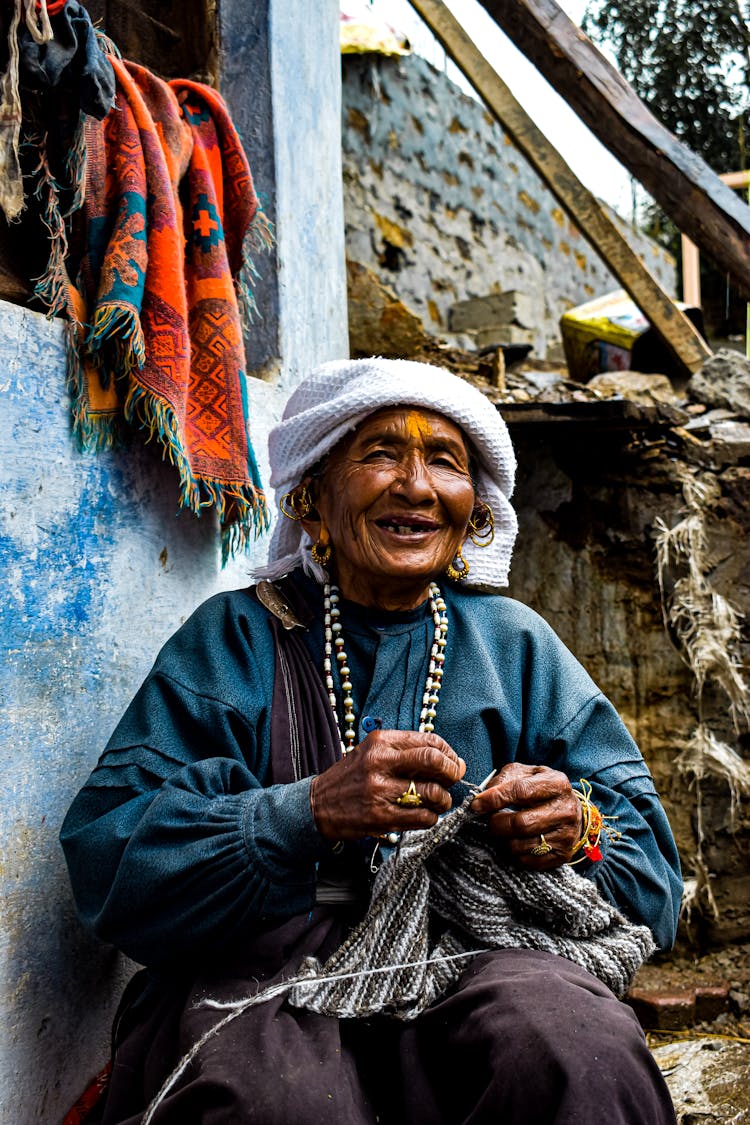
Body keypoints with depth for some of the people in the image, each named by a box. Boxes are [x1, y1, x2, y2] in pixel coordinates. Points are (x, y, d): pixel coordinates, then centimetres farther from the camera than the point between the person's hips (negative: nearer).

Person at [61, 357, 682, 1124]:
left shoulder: (513, 642, 13)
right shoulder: (232, 639, 6)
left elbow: (648, 860, 10)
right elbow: (108, 857, -6)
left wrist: (577, 827, -15)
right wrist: (313, 810, -21)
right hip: (264, 965, -1)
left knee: (577, 1053, -31)